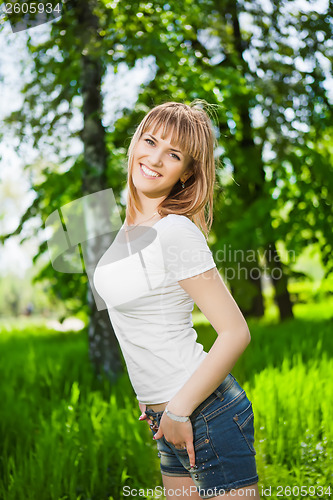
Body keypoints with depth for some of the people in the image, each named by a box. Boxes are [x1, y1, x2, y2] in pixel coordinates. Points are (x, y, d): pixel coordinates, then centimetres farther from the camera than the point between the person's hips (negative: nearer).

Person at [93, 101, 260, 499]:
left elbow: (235, 333, -21)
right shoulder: (134, 225, 6)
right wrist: (156, 401, 17)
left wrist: (178, 410, -16)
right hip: (168, 411, 9)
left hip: (206, 415, -8)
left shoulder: (176, 233, -20)